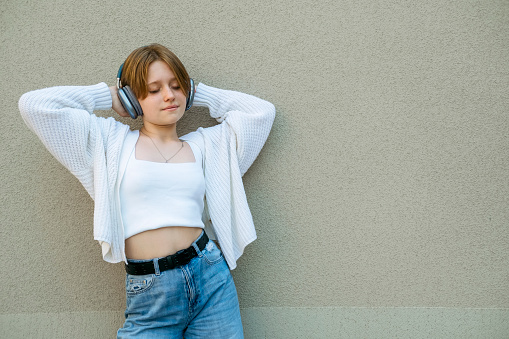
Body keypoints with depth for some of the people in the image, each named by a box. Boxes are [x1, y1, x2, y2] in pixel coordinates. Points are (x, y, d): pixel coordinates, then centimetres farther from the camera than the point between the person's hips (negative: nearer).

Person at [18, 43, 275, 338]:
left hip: (211, 279, 2)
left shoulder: (204, 145, 12)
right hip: (147, 291, -2)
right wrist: (110, 96, 9)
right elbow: (34, 105, 2)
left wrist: (199, 94, 15)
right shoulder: (111, 141, 6)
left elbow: (262, 111, 15)